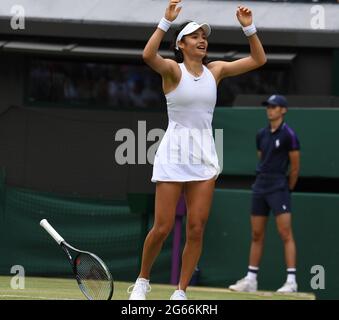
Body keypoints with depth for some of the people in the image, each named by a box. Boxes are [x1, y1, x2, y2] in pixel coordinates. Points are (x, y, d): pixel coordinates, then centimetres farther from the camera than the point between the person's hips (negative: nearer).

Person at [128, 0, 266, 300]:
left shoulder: (215, 70, 9)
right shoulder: (173, 70, -5)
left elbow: (258, 60, 10)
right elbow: (148, 55, -26)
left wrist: (249, 28, -3)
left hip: (204, 156, 4)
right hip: (173, 153, -4)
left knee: (196, 230, -1)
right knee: (162, 228, -4)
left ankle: (180, 292, 8)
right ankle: (142, 281, 17)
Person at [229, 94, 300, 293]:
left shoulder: (288, 135, -7)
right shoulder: (262, 135, 12)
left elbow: (295, 167, -4)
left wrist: (287, 189, 4)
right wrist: (264, 182, 15)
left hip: (279, 188, -7)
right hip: (260, 188, 7)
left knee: (286, 234, -12)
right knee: (257, 235, 8)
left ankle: (291, 281, -14)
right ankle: (251, 280, 13)